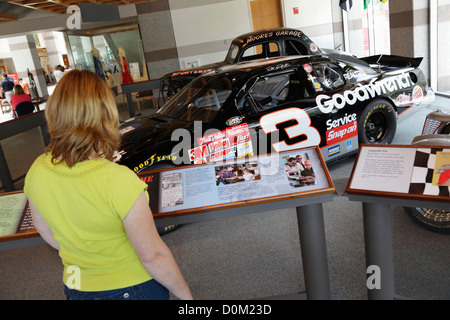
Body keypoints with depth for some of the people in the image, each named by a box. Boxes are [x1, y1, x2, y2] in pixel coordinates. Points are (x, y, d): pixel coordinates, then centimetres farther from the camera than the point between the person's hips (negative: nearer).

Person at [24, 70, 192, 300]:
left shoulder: (36, 172, -14)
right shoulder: (120, 181, -32)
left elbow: (48, 235, 3)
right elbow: (153, 256, -23)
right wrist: (186, 295, -7)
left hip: (76, 288, 5)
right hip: (133, 289, -5)